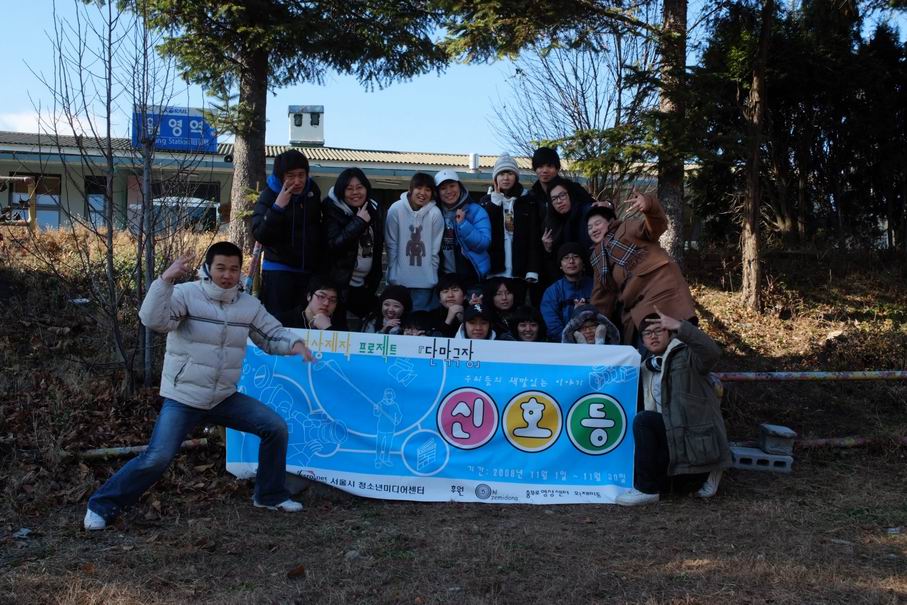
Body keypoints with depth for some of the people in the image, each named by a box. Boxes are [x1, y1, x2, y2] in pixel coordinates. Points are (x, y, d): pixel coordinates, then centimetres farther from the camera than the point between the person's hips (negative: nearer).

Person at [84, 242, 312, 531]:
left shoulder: (249, 305, 2)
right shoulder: (186, 294, -13)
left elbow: (273, 335, 9)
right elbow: (153, 320, -28)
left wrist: (295, 343, -13)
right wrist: (165, 280, -38)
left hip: (225, 397, 5)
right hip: (183, 398, -5)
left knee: (276, 428, -2)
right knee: (157, 459, -14)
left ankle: (270, 496, 16)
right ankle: (102, 505, 9)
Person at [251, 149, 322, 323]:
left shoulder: (313, 192, 4)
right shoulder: (269, 195, -9)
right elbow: (259, 235, -17)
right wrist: (278, 207, -26)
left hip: (310, 271, 4)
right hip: (278, 271, -4)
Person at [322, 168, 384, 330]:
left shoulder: (373, 210, 7)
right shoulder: (333, 210, -7)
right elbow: (333, 244, -21)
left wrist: (375, 279, 14)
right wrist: (359, 222, -20)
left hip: (364, 285, 5)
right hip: (339, 284, -5)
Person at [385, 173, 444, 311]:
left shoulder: (435, 213, -10)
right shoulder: (396, 209, -9)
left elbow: (435, 249, -4)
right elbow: (391, 245, -3)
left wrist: (431, 275, -2)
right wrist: (393, 274, -1)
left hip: (425, 281, 0)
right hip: (399, 279, 1)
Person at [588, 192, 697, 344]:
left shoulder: (627, 228, 9)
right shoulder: (597, 257, 26)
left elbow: (655, 227, -11)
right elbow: (602, 295, 29)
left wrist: (649, 205, -32)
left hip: (660, 285, -6)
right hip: (636, 310, 6)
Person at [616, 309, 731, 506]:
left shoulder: (686, 356, -3)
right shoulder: (647, 368, 19)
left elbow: (712, 352, -26)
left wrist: (679, 326, -34)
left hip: (698, 436, -9)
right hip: (672, 433, 9)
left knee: (643, 421, -24)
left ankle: (646, 489, -16)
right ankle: (703, 473, 11)